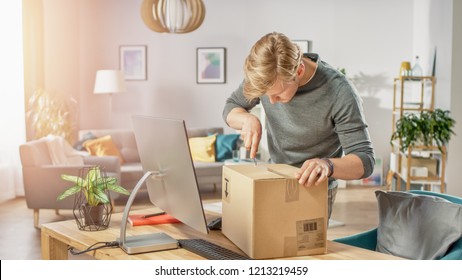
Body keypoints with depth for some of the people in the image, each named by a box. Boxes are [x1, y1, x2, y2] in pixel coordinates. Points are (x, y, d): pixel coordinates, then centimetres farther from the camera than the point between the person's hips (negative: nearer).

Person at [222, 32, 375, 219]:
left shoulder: (340, 93, -30)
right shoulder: (266, 77, -16)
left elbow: (365, 160, -27)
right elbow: (231, 107, 1)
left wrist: (327, 165, -48)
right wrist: (248, 119, -23)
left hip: (315, 188, -4)